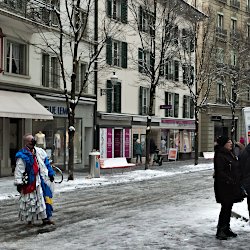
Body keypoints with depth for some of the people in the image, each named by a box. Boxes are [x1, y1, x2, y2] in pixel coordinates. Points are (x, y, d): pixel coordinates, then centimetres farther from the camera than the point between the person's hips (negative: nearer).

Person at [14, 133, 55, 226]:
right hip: (30, 181, -5)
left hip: (42, 179, 5)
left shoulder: (40, 151, 10)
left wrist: (50, 174, 16)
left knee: (46, 198, 2)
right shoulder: (22, 155, -7)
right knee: (31, 201, 2)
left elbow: (46, 163, 18)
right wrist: (19, 183, -13)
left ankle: (46, 218, 7)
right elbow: (19, 170, -9)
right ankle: (29, 218, 16)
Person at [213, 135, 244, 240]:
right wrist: (230, 181, -23)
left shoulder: (231, 154, 16)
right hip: (224, 187, -9)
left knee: (229, 208, 13)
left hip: (233, 186, 9)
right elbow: (220, 172, -20)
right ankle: (220, 231, -1)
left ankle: (227, 229, 22)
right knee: (225, 207, -7)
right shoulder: (220, 156, -15)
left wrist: (238, 182, 14)